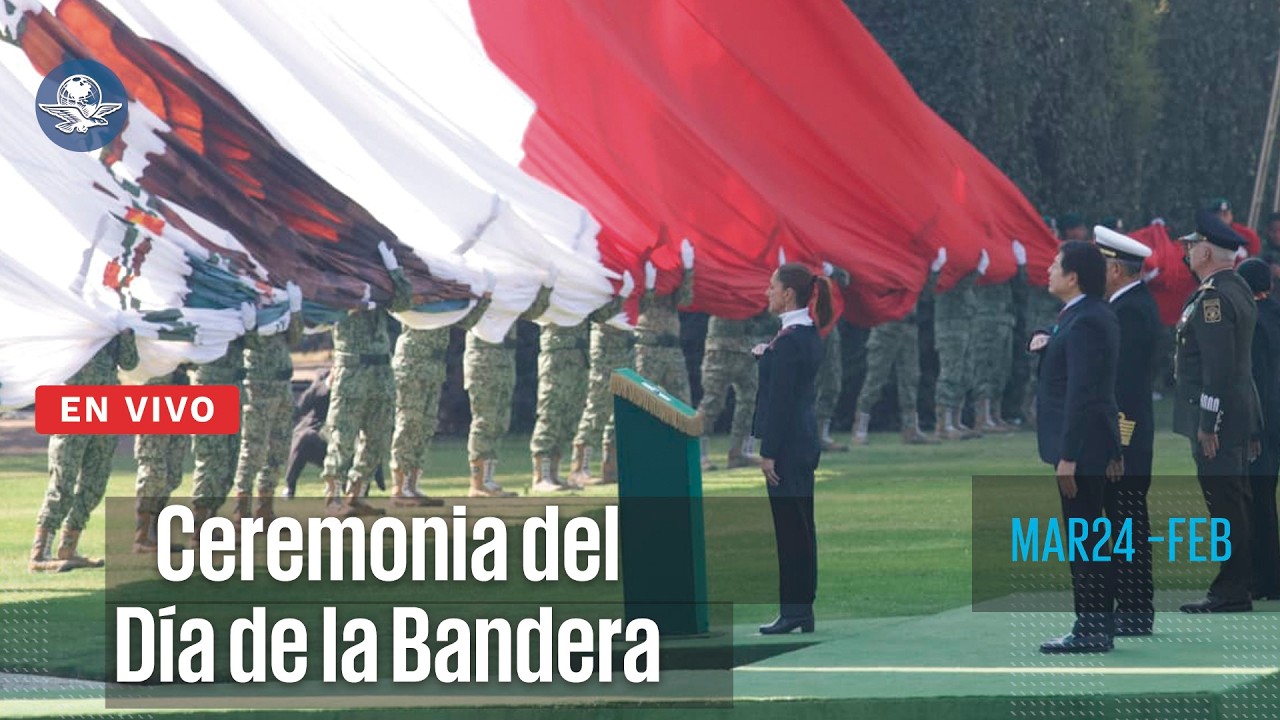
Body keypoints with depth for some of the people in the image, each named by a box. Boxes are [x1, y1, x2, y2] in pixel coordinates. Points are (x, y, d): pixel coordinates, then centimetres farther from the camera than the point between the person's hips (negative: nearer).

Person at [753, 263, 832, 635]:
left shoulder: (789, 339, -18)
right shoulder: (808, 334, 11)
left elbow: (781, 398, -19)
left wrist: (769, 452, -18)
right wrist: (766, 357, 10)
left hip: (788, 444, -10)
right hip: (805, 440, 10)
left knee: (790, 527, -5)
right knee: (799, 526, 12)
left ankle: (794, 612, -1)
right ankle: (801, 610, 16)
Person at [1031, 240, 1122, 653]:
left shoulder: (1084, 322, -18)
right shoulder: (1100, 316, 14)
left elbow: (1080, 391, -23)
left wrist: (1067, 457, -23)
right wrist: (1047, 344, 3)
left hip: (1081, 448, -11)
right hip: (1096, 447, 11)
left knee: (1084, 540, -7)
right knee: (1090, 541, 14)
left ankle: (1091, 630, -4)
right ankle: (1097, 625, 20)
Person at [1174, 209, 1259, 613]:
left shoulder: (1214, 298, -18)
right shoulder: (1238, 289, 13)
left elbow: (1218, 366, -23)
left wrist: (1207, 425, -20)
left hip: (1217, 416, -10)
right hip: (1240, 414, 10)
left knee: (1224, 501, -7)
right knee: (1235, 500, 15)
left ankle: (1231, 592, -5)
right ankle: (1247, 580, 21)